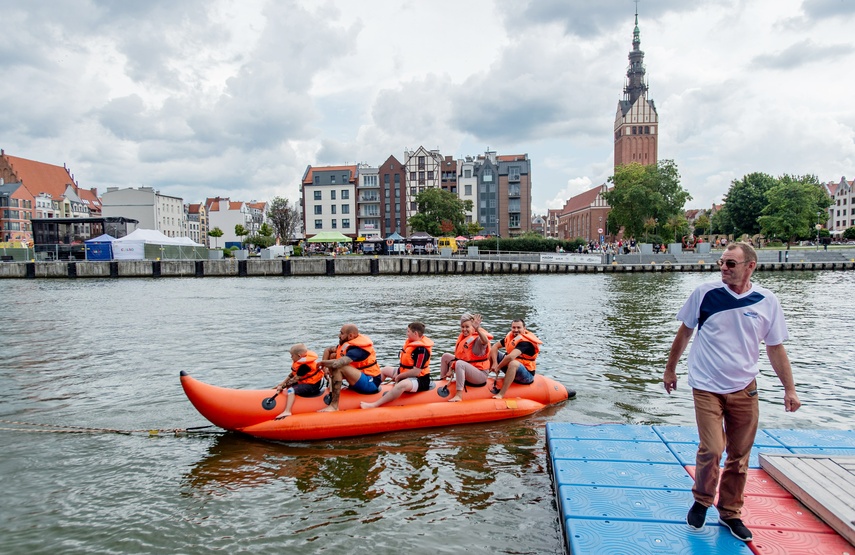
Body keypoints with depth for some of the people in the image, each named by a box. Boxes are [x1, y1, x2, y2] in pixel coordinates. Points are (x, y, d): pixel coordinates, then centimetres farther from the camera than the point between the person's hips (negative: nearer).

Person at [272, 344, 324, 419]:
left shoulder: (304, 365, -23)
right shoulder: (301, 360, 7)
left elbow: (295, 379, -20)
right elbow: (292, 375, 13)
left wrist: (283, 386, -13)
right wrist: (282, 384, 9)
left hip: (313, 385, -11)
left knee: (291, 390, -24)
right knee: (289, 385, 15)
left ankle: (287, 411, -36)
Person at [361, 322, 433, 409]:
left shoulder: (421, 350, -23)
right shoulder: (410, 342, 5)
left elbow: (416, 372, -26)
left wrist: (399, 376, -15)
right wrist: (398, 373, 2)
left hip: (420, 380, -11)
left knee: (402, 385, -42)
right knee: (384, 370, 22)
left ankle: (374, 405, -48)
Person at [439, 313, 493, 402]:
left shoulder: (477, 339, -18)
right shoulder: (462, 337, 6)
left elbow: (486, 341, -44)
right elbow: (458, 356, 11)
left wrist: (477, 329, -59)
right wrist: (451, 370, 4)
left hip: (480, 376, -9)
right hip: (467, 370, 9)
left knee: (460, 363, -37)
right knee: (446, 356, 16)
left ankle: (459, 395, -35)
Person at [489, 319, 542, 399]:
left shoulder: (525, 342, -22)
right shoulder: (510, 337, 2)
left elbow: (511, 357, -35)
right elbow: (495, 347, 1)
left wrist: (498, 367, -22)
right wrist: (495, 363, -14)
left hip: (527, 375, -8)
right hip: (512, 369, 8)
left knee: (513, 363, -41)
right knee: (492, 352, 3)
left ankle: (501, 394, -43)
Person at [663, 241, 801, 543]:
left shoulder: (767, 302, -3)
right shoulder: (704, 293, -8)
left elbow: (775, 348, 6)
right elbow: (684, 332, 3)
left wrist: (789, 389, 3)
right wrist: (670, 369, 9)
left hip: (744, 389, 3)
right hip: (707, 387, -2)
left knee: (739, 456, 10)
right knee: (711, 450, -10)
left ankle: (730, 512, 30)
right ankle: (702, 501, 18)